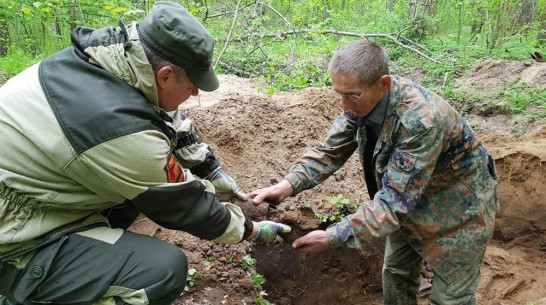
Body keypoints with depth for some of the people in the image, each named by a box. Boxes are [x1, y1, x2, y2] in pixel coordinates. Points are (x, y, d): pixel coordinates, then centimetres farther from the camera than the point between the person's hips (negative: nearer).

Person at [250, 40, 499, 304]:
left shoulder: (421, 120, -39)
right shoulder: (364, 98, -18)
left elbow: (396, 199, -36)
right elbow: (331, 151, -11)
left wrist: (333, 236, -37)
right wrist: (287, 186, -26)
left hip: (458, 205, -6)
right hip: (409, 198, 7)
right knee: (395, 272, 19)